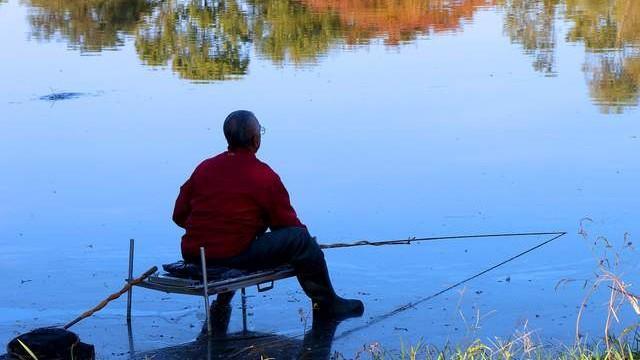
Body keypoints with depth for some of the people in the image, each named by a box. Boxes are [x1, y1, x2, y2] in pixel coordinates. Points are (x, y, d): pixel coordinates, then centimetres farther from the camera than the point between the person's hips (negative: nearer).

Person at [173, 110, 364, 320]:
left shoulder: (204, 168, 9)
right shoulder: (264, 176, -6)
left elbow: (179, 215, 12)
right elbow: (286, 223, -1)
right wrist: (305, 245, 20)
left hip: (192, 255, 7)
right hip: (235, 256, -7)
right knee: (299, 238, -2)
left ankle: (222, 301, 46)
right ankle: (327, 305, 5)